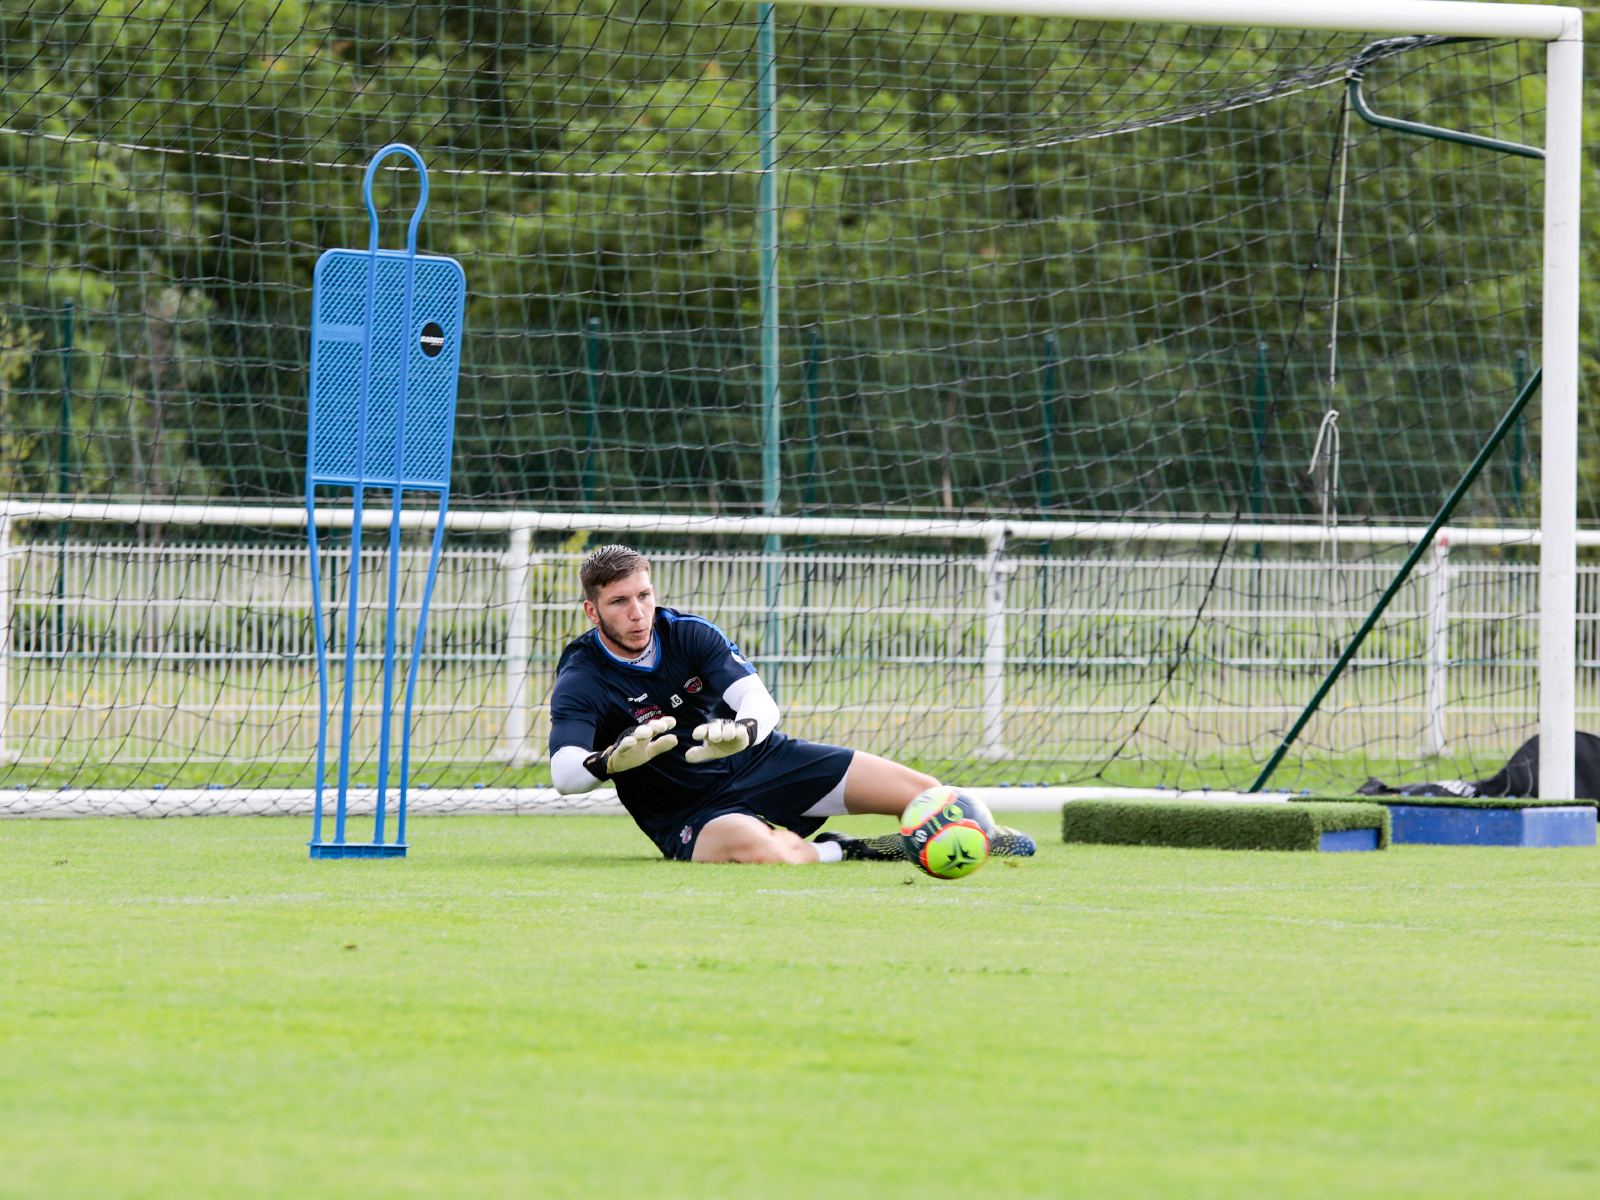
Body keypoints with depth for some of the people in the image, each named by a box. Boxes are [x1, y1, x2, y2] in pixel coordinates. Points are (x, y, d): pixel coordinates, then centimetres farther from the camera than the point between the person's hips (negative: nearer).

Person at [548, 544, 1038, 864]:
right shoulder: (580, 683, -15)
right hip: (690, 812, -4)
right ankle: (837, 852, -15)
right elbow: (564, 773, -30)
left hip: (759, 758, 4)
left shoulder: (689, 633, -6)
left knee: (923, 791, -4)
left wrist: (743, 730, -43)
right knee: (750, 846, -44)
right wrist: (611, 761, -53)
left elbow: (761, 701, -17)